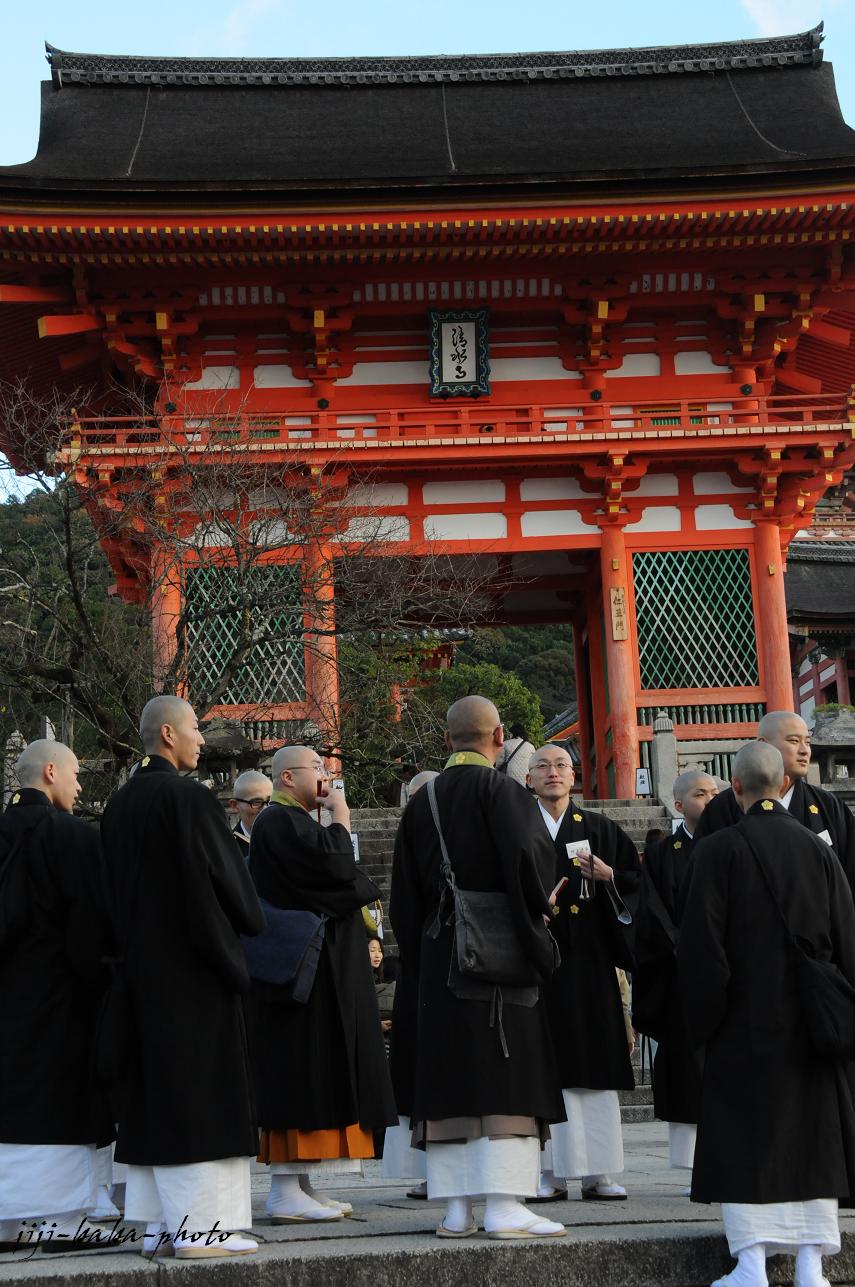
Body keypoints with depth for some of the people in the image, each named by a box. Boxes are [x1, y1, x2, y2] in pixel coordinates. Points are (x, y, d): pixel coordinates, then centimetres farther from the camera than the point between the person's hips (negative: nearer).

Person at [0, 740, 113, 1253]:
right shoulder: (75, 835, -12)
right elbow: (93, 918, -13)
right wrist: (98, 979, -3)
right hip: (59, 996, -6)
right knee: (61, 1108, 0)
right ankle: (62, 1219, 1)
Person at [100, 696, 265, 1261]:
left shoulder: (120, 804, 10)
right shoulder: (190, 797, -15)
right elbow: (227, 878, -11)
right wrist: (251, 923, 6)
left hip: (142, 967, 8)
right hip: (197, 966, -8)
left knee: (155, 1087, 10)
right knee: (202, 1088, -4)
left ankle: (161, 1224, 14)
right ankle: (201, 1225, -3)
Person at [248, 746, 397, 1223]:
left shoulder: (295, 822, 21)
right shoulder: (282, 822, -12)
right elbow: (335, 867, -23)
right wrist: (341, 816, -10)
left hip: (323, 967, 11)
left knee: (310, 1075, 10)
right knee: (302, 1072, -10)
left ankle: (300, 1185, 13)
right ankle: (286, 1192, -8)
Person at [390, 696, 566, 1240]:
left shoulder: (421, 803, 10)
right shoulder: (502, 791, -7)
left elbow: (405, 895, 12)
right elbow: (528, 858, -20)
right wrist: (536, 913, -2)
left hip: (435, 955, 5)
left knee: (448, 1076, 7)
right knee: (504, 1073, -2)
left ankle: (456, 1209, 9)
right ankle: (505, 1206, -6)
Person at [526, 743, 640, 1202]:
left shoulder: (599, 830, 12)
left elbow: (637, 881, 11)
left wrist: (609, 876, -8)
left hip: (588, 958, 2)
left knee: (594, 1061, 1)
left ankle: (599, 1172, 6)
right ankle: (549, 1172, 2)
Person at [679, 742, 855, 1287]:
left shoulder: (719, 850, -9)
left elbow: (701, 945, -11)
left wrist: (703, 1020, -3)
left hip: (744, 1022, -3)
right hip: (810, 1021, 3)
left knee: (746, 1134, 2)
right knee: (811, 1132, 9)